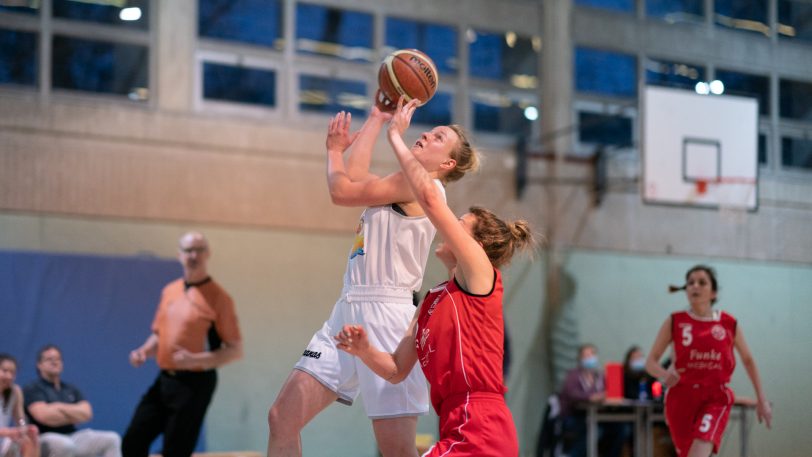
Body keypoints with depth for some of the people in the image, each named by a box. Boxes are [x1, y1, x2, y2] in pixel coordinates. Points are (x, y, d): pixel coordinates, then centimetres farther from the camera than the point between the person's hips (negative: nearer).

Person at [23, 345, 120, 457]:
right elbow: (44, 415, -16)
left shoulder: (71, 390, 17)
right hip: (46, 439, -6)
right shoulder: (32, 389, 0)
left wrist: (60, 407, -8)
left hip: (73, 437, 6)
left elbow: (86, 413, 2)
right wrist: (75, 415, -3)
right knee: (65, 444, -40)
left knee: (111, 439, -14)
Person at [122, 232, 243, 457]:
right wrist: (144, 351, 1)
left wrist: (197, 360, -22)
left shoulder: (218, 297, -8)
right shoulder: (169, 291, 11)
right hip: (164, 380, 7)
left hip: (195, 384, -7)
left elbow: (235, 349, -9)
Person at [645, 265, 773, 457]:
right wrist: (664, 374, -21)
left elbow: (748, 360, 16)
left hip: (716, 398, -1)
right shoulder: (674, 322, 1)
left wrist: (761, 399, 14)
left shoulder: (729, 324, 2)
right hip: (681, 397, 1)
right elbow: (650, 361, 2)